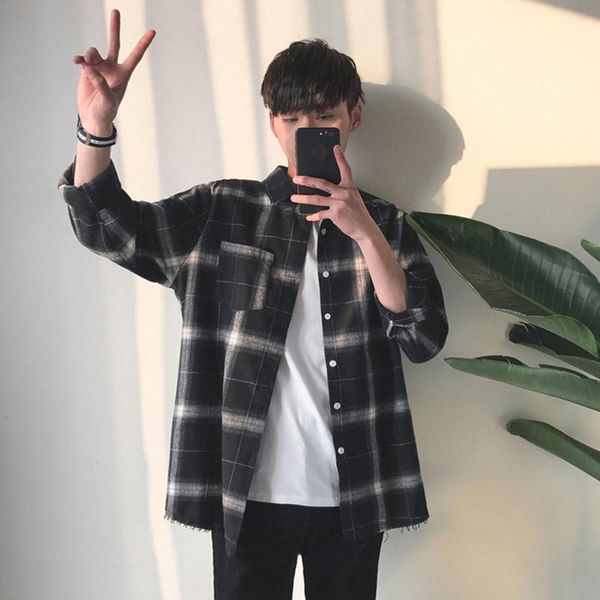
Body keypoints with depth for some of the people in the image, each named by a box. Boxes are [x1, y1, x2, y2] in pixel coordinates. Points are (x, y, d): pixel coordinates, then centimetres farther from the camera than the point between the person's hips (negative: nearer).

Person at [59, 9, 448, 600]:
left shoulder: (384, 223, 5)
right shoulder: (221, 213, 3)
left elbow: (424, 340, -6)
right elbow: (106, 227, -8)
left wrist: (364, 231, -19)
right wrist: (96, 125, -26)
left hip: (352, 495, 2)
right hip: (246, 491, -1)